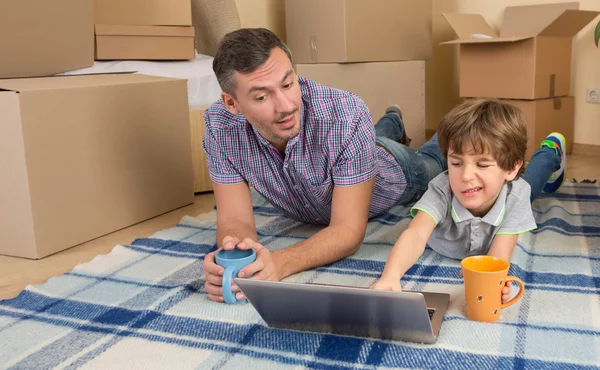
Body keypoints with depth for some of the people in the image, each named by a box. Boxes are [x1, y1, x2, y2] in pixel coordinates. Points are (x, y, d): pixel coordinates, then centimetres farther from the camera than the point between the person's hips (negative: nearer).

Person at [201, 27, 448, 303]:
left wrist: (279, 263, -63)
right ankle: (391, 125, 68)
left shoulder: (349, 114, -47)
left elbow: (349, 230, -45)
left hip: (389, 174, -3)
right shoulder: (220, 126, -37)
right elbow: (236, 220, -34)